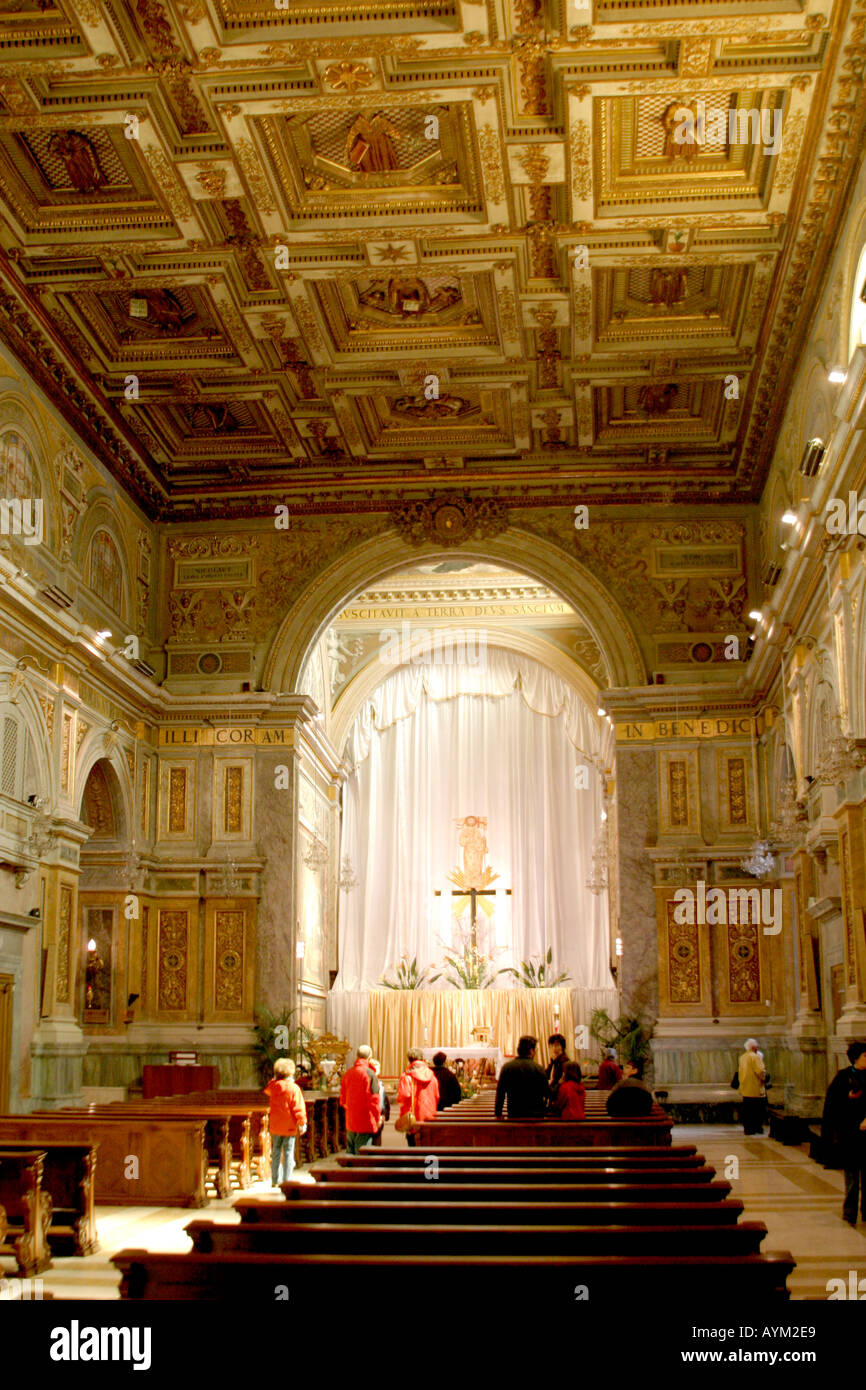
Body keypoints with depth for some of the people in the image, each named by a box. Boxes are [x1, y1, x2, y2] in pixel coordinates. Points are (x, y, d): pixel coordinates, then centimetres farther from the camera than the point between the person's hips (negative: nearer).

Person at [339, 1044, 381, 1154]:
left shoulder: (347, 1073, 6)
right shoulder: (370, 1074, -13)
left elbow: (342, 1099, 12)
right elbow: (374, 1100, -13)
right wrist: (377, 1119, -3)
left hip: (349, 1124, 6)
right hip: (365, 1124, -6)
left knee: (350, 1154, 15)